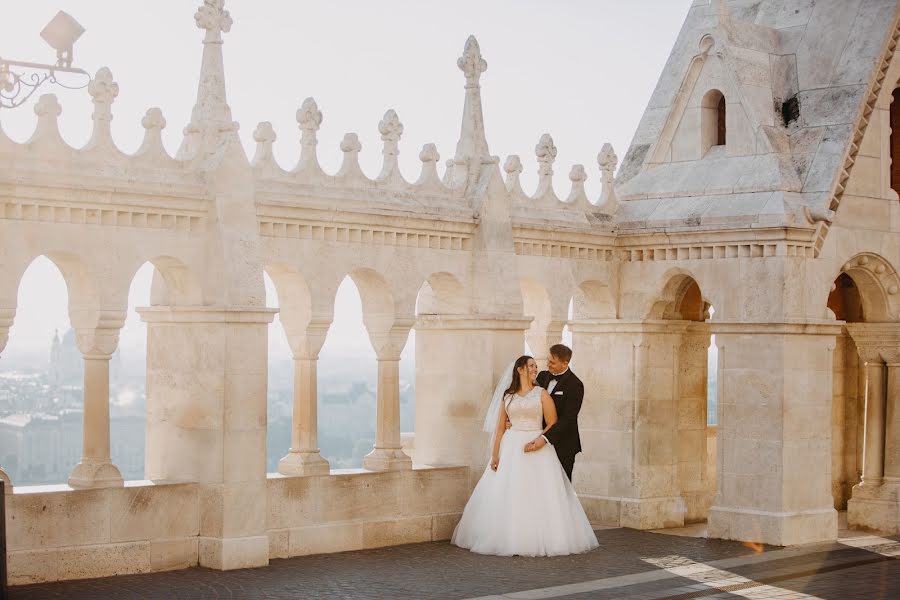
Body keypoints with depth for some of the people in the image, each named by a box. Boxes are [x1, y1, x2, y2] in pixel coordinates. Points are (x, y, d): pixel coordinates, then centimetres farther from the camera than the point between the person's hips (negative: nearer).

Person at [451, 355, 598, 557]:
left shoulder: (541, 393, 4)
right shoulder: (508, 396, 10)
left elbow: (553, 424, 0)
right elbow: (500, 428, 8)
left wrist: (539, 440, -14)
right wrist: (494, 455, 1)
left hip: (537, 449, -2)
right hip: (511, 448, 2)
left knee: (540, 497, -5)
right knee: (508, 496, 0)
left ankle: (540, 539, 1)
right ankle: (509, 538, 8)